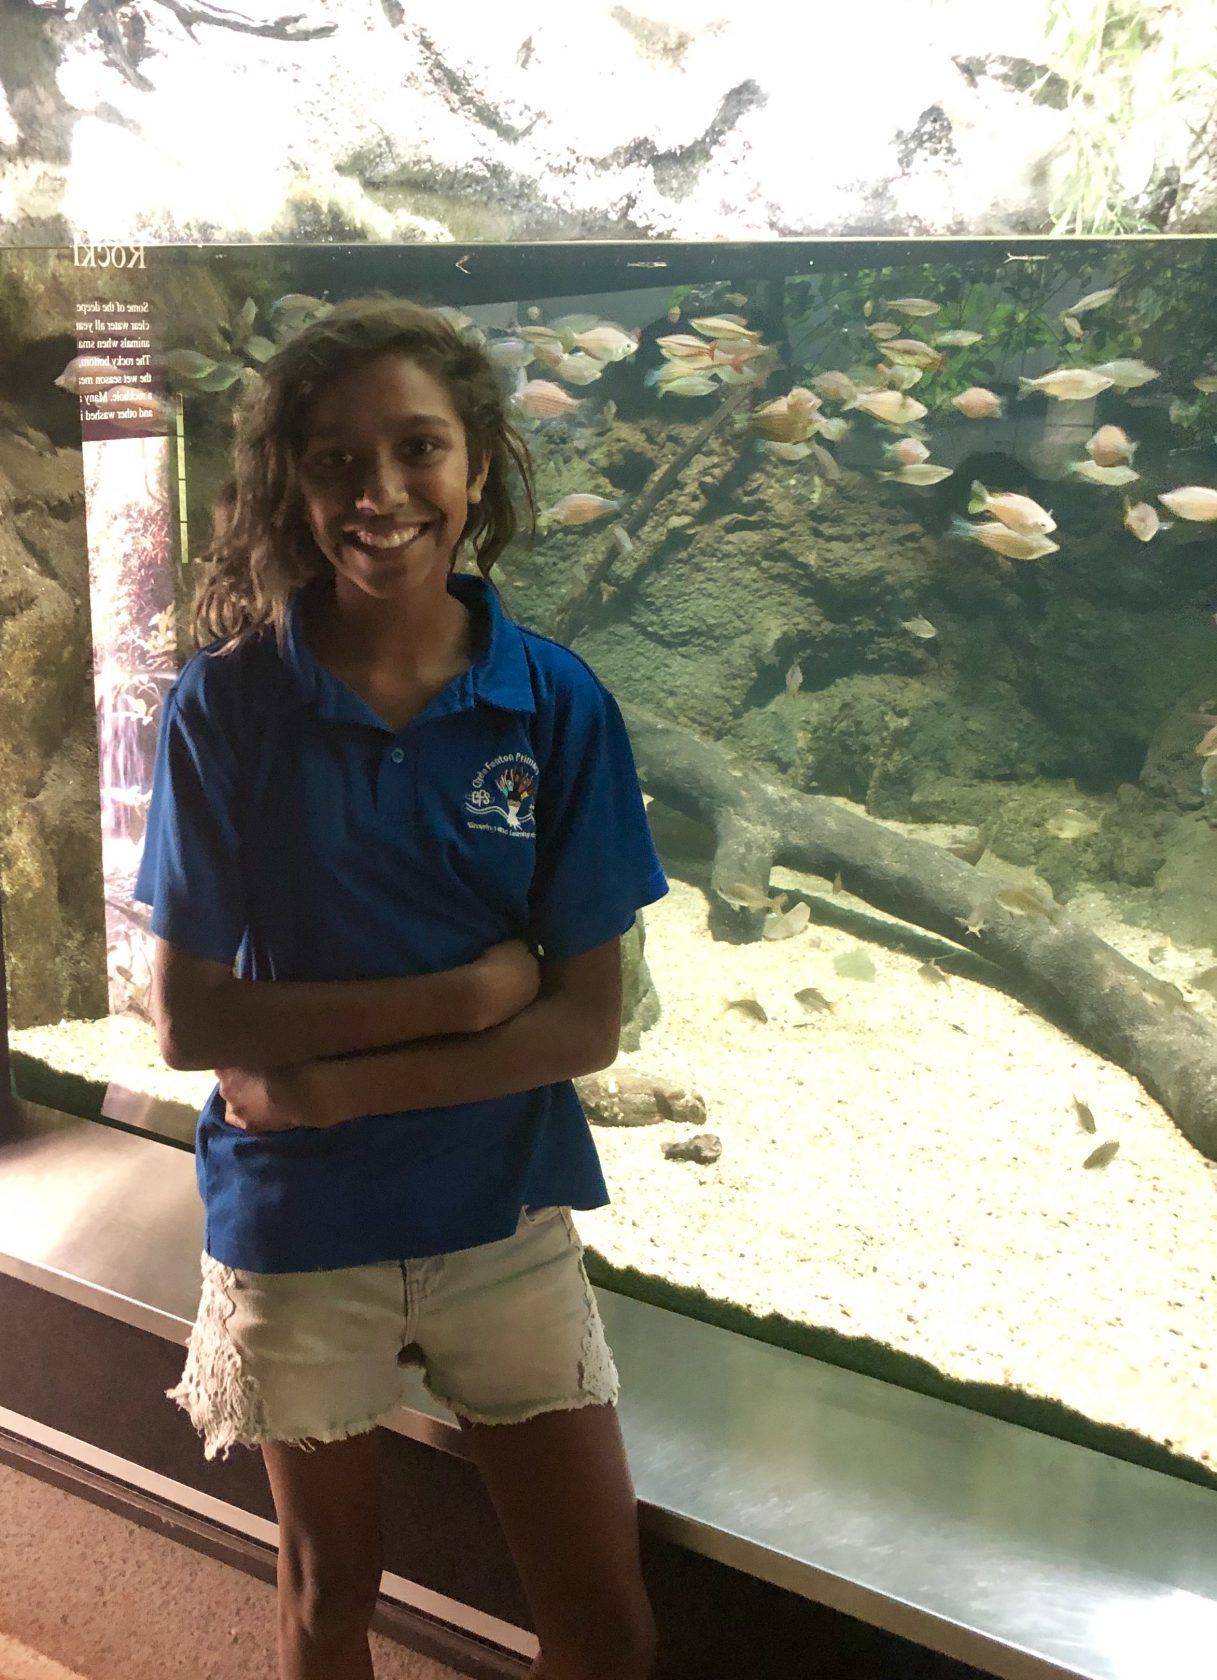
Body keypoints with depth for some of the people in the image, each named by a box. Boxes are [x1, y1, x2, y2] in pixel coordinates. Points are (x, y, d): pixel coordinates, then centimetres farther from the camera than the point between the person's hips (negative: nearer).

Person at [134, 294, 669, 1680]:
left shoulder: (556, 706, -10)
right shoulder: (227, 705, -12)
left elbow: (587, 1024, -11)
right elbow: (184, 1017, -13)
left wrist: (336, 1082, -19)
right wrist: (453, 1000, -20)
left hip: (506, 1217, 1)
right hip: (295, 1232, 0)